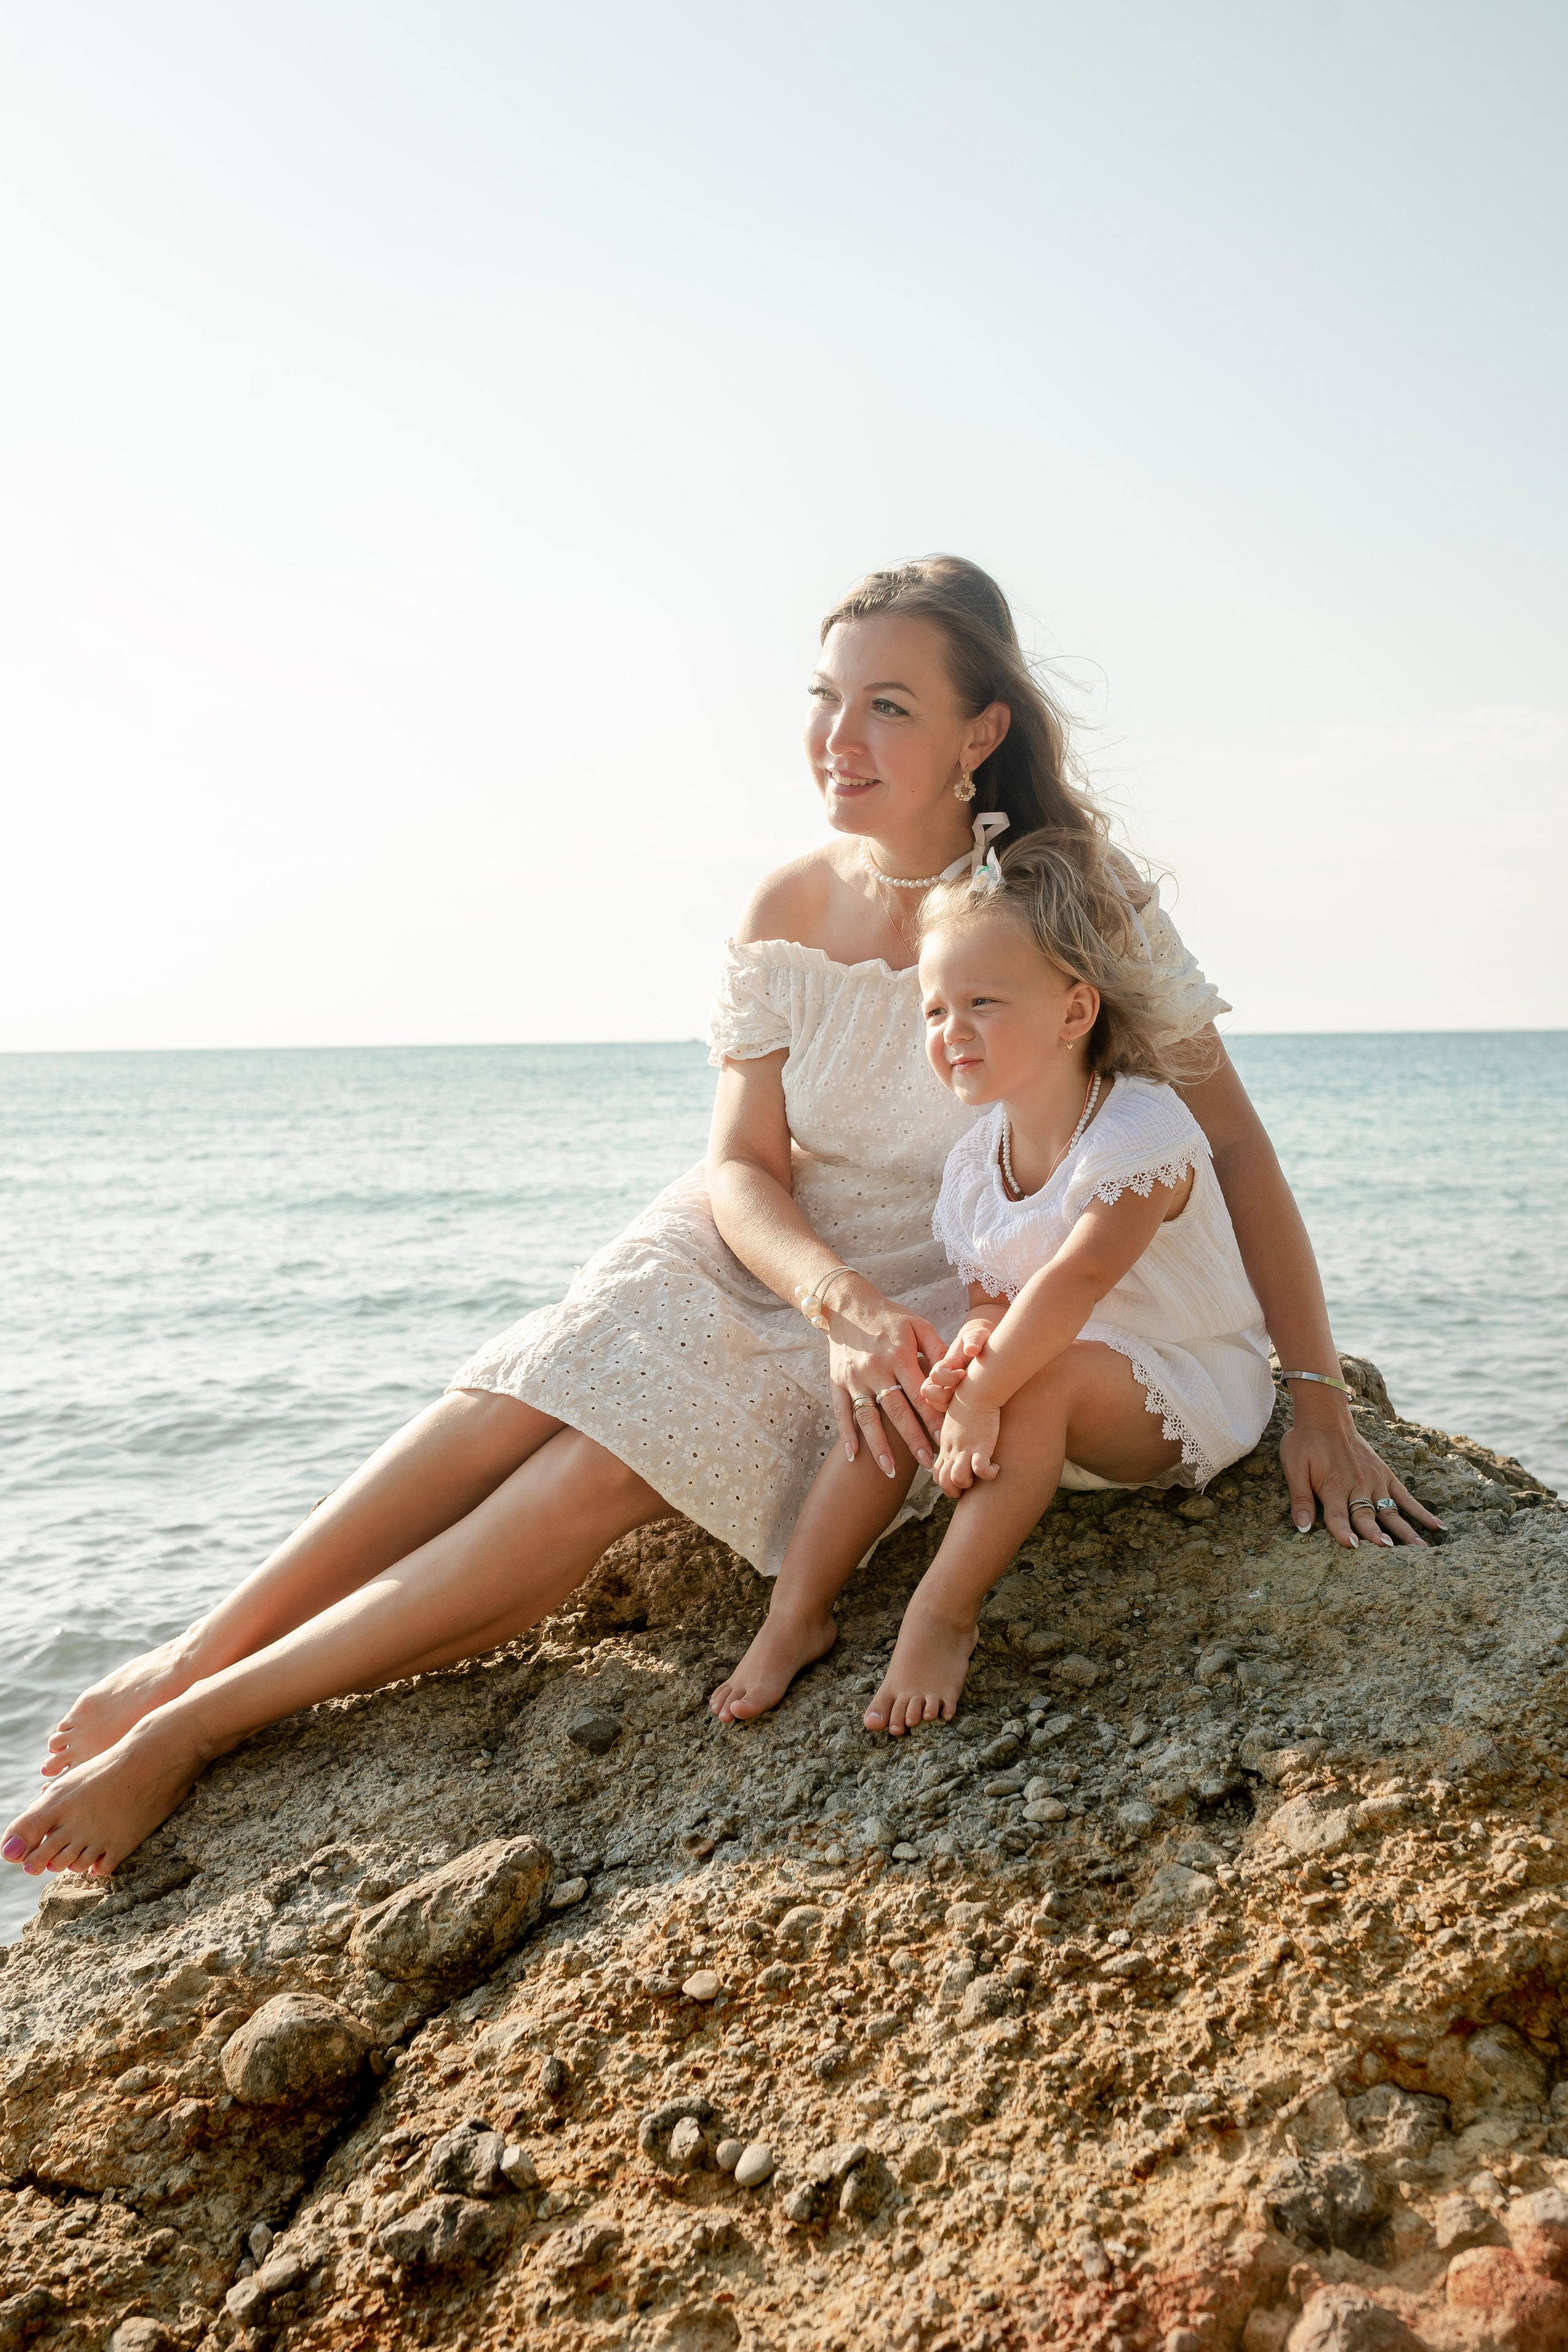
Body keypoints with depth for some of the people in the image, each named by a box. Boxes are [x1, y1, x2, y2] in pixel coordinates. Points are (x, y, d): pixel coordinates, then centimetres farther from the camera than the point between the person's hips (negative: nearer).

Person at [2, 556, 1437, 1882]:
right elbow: (744, 1170, -6)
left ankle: (204, 1725, -19)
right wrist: (842, 1300, -27)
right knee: (521, 1401, -23)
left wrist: (1317, 1395, -17)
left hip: (943, 1305, -4)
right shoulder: (790, 910, -5)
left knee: (610, 1469, -23)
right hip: (764, 1256, 4)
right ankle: (190, 1659, -15)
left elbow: (1233, 1142, -14)